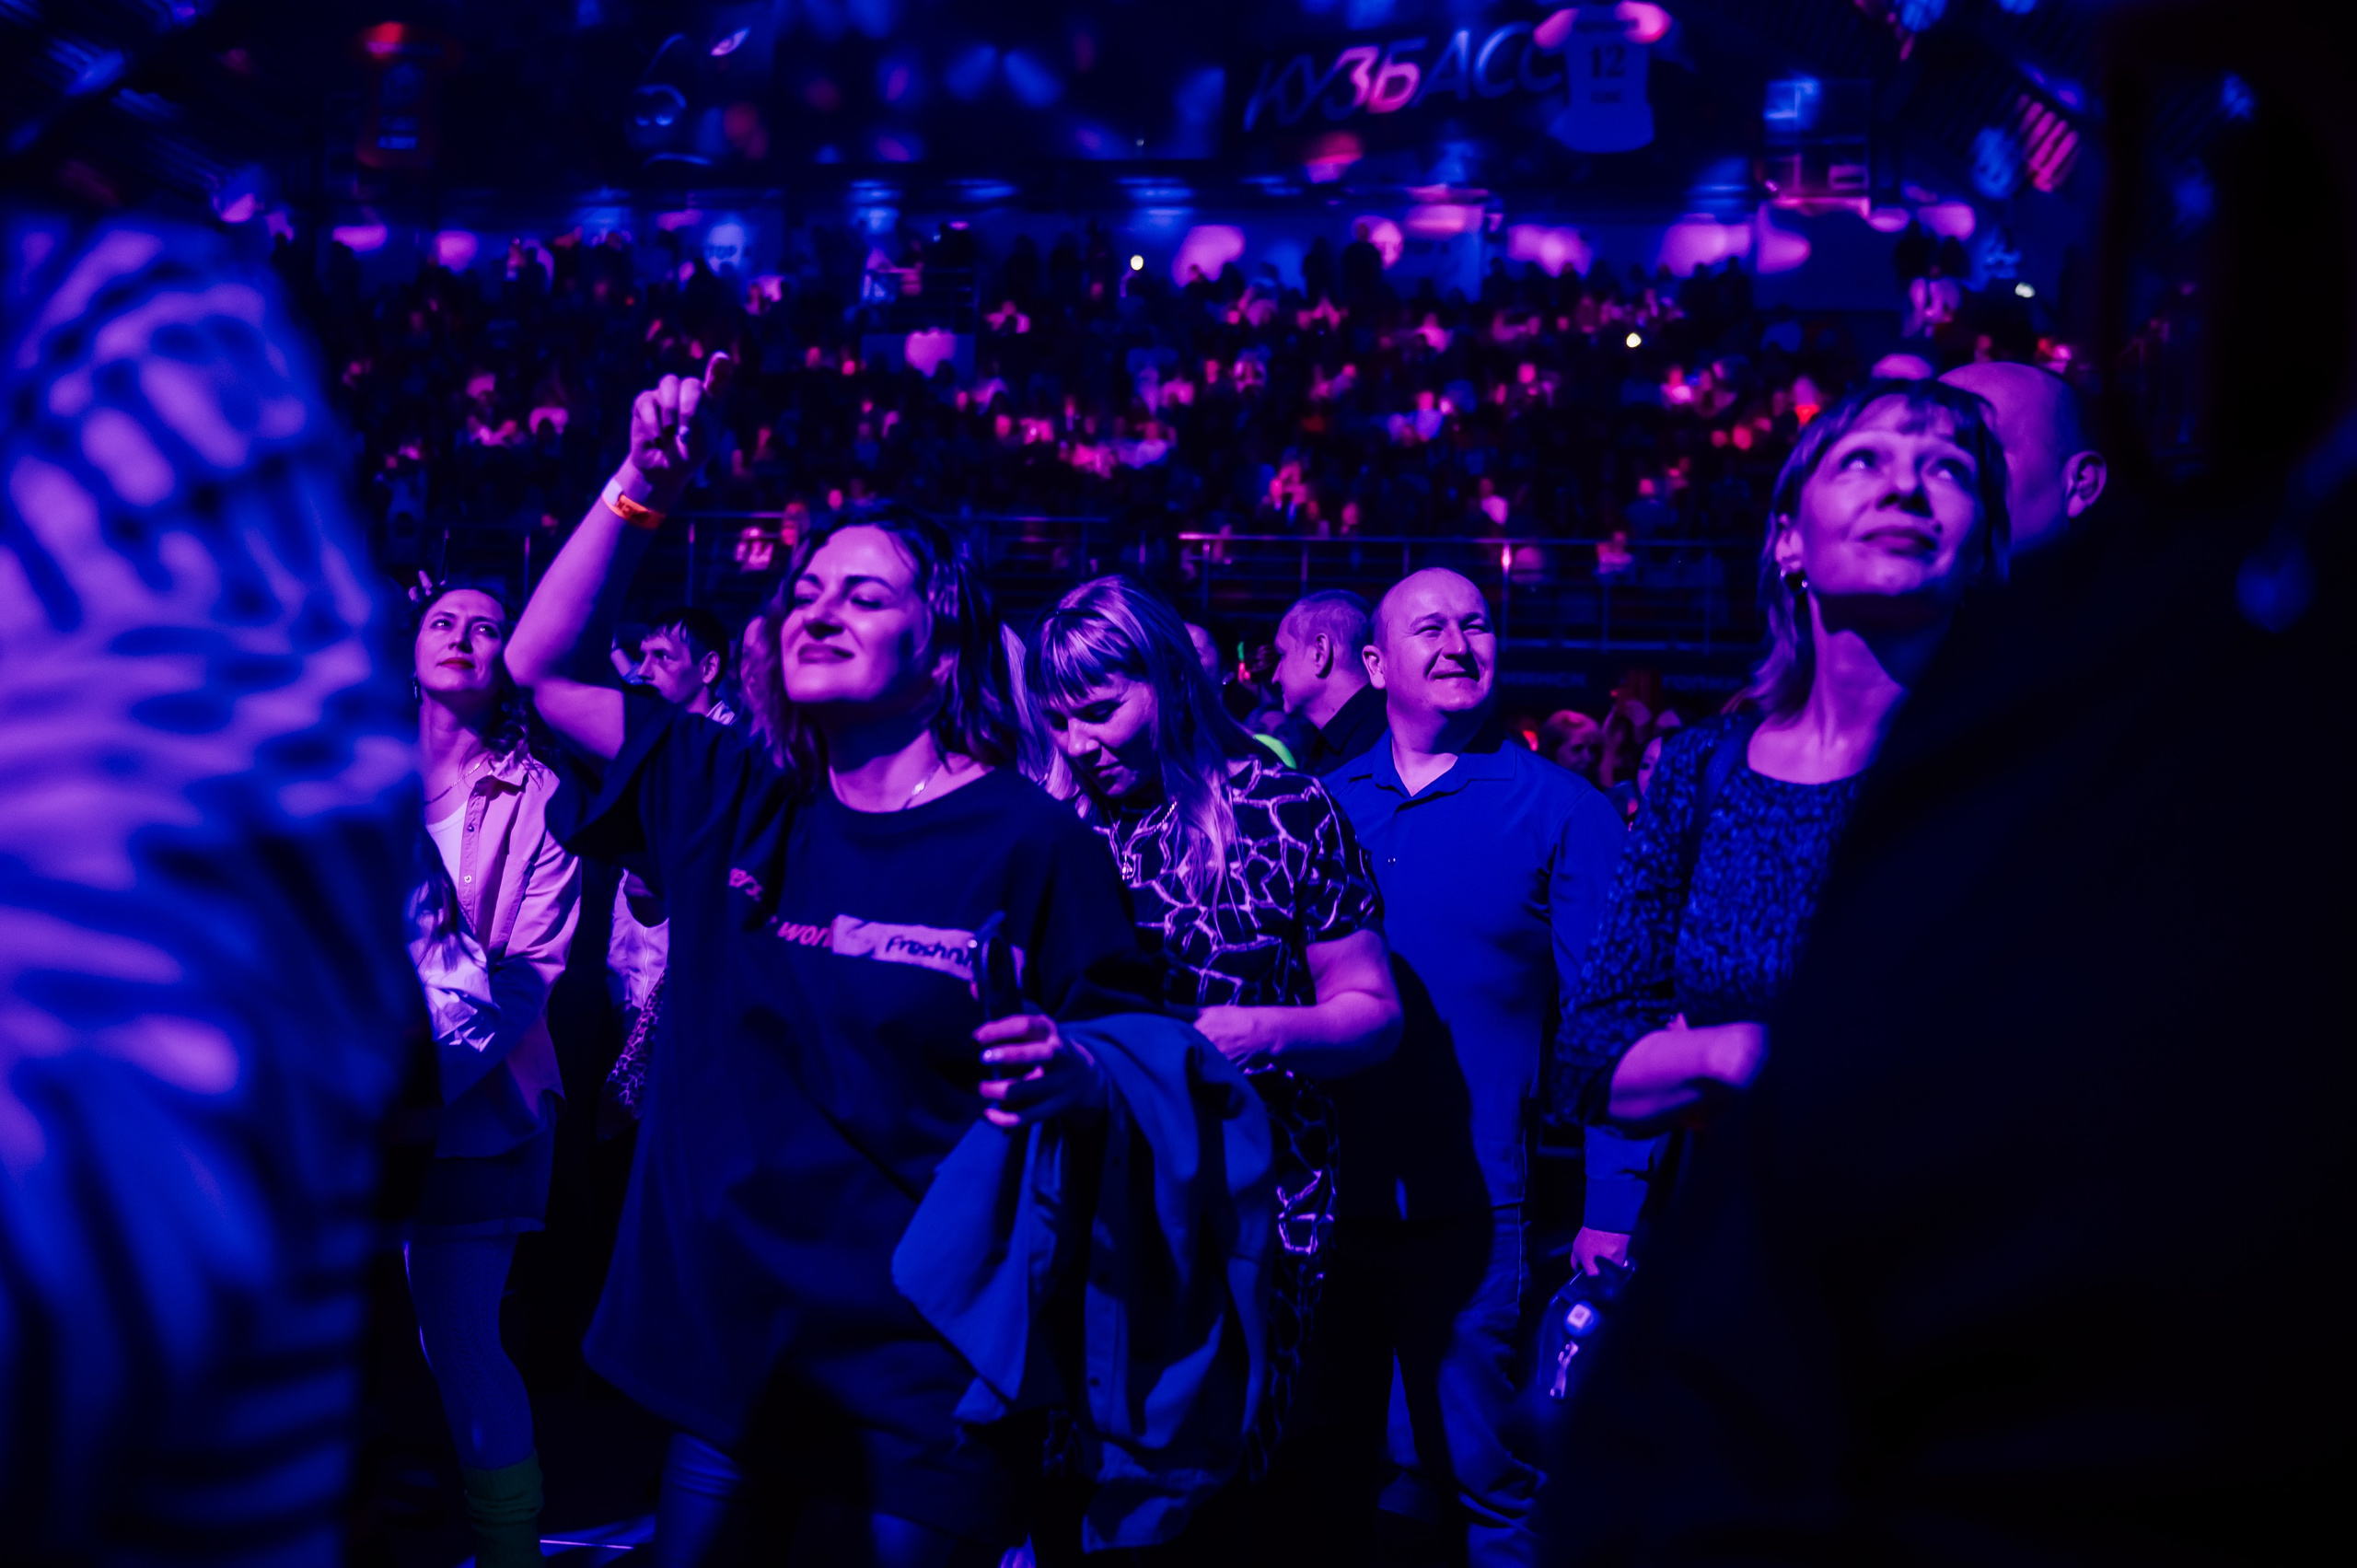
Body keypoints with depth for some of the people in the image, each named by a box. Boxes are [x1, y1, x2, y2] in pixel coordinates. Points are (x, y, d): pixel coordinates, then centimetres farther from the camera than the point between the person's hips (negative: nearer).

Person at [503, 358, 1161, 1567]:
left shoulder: (1031, 843, -8)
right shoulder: (734, 799, 6)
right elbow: (543, 667, 9)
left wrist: (1067, 1078, -26)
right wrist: (642, 490, 0)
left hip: (922, 1377, -5)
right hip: (723, 1347, 5)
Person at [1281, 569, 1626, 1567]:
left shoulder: (1562, 811, -2)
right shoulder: (1321, 802, 7)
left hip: (1469, 1213, -3)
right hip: (1323, 1198, 3)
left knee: (1486, 1481, 6)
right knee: (1324, 1465, 17)